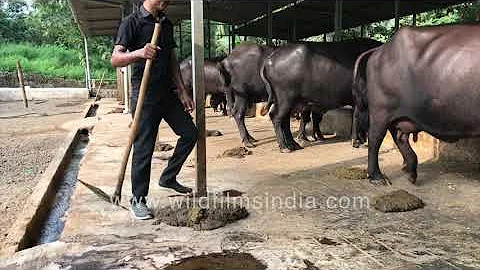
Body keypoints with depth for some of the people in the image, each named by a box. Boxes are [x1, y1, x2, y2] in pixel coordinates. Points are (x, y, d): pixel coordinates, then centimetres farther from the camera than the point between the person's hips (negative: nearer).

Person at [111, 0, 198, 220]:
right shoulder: (132, 23, -8)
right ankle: (138, 200, 13)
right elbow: (115, 59, -15)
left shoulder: (166, 24, 14)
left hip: (167, 93, 8)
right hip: (145, 96, -7)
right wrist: (139, 53, -35)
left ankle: (168, 177, 28)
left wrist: (182, 91, 12)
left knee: (190, 133, 11)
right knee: (143, 149, -3)